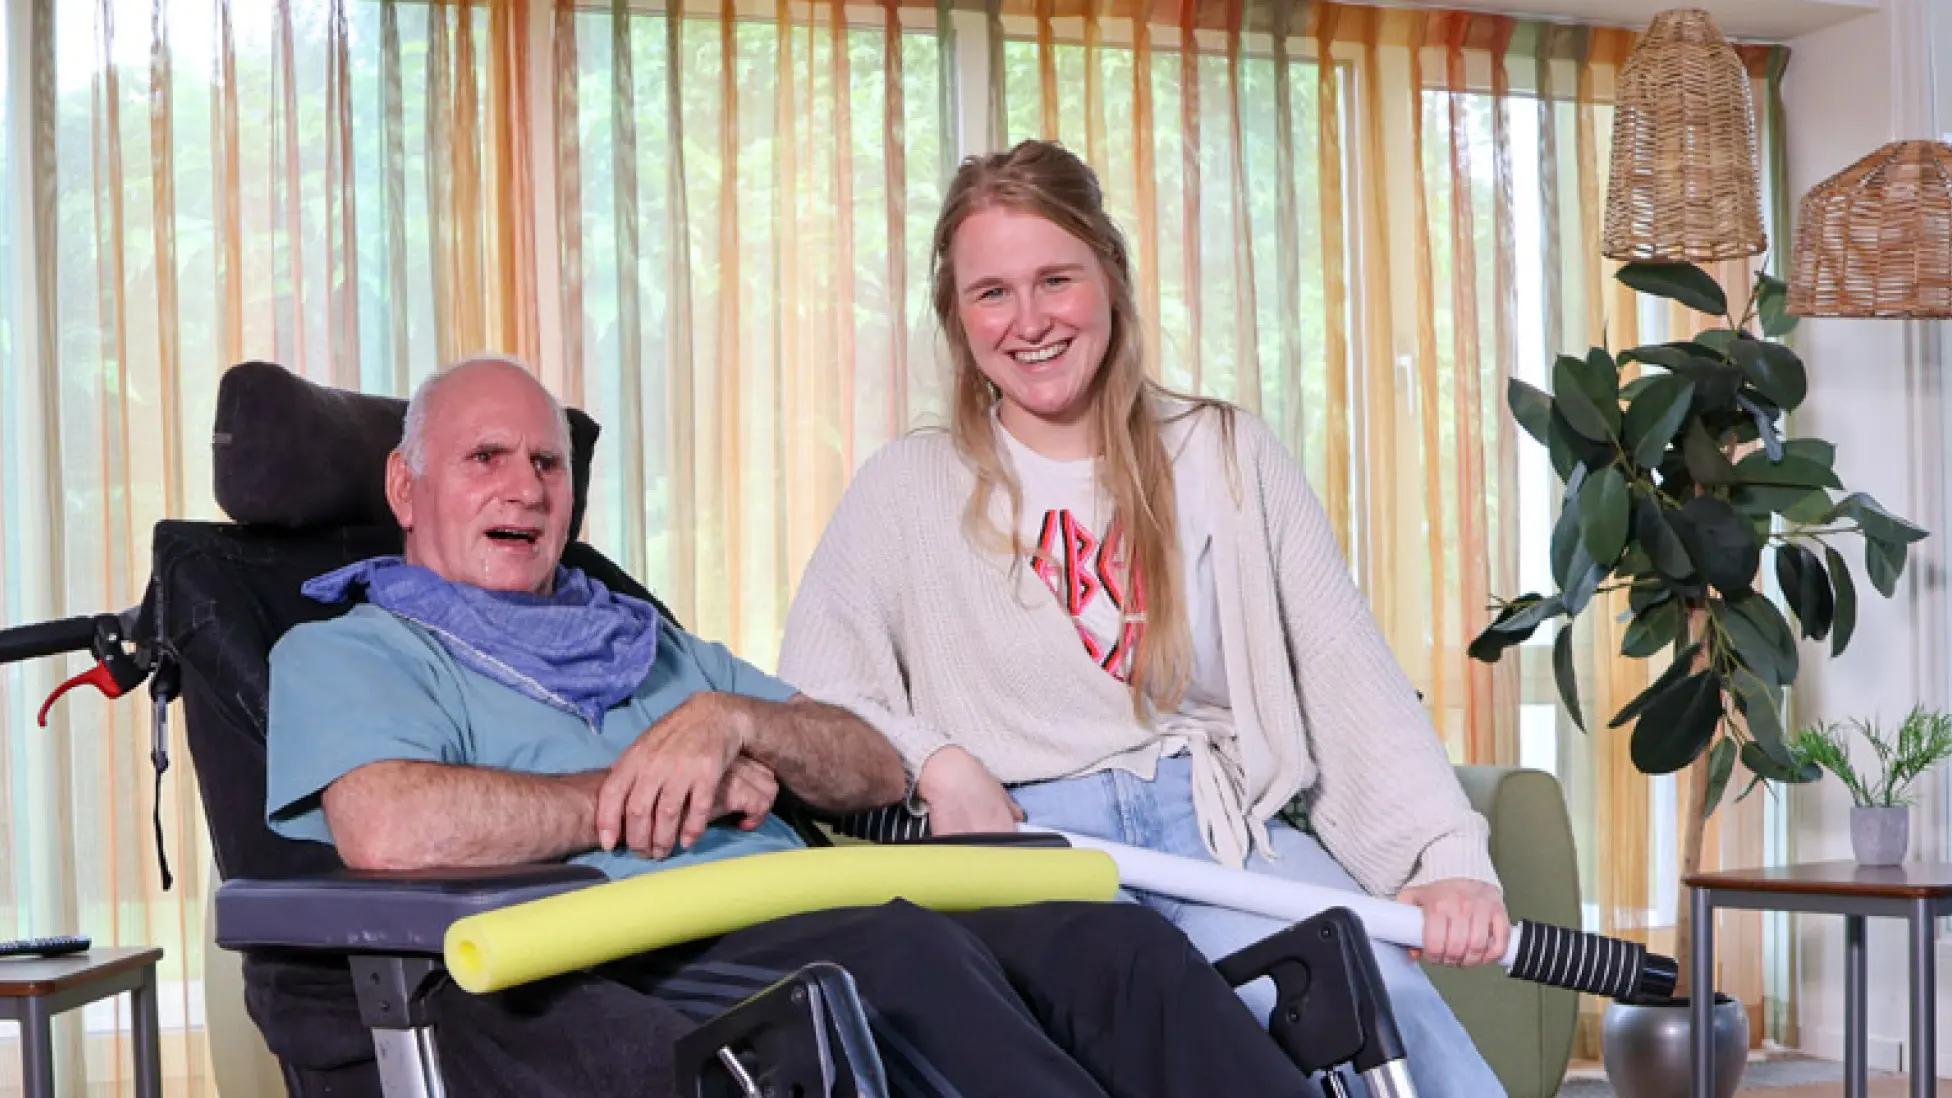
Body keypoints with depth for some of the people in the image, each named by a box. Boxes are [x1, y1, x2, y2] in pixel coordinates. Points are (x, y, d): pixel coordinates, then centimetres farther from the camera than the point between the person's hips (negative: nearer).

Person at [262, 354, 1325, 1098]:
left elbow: (878, 771, 23)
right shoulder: (341, 653, 13)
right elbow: (390, 831, -12)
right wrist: (645, 797, -1)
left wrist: (731, 721, 1)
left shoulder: (648, 638, 33)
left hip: (815, 929, 6)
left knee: (1107, 947, -20)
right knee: (902, 953, -35)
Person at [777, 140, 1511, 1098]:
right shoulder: (908, 489, 12)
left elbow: (1349, 668, 5)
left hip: (1220, 821, 2)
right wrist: (933, 762, -11)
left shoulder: (1228, 456, 13)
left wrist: (1448, 855, -9)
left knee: (1379, 1001, -30)